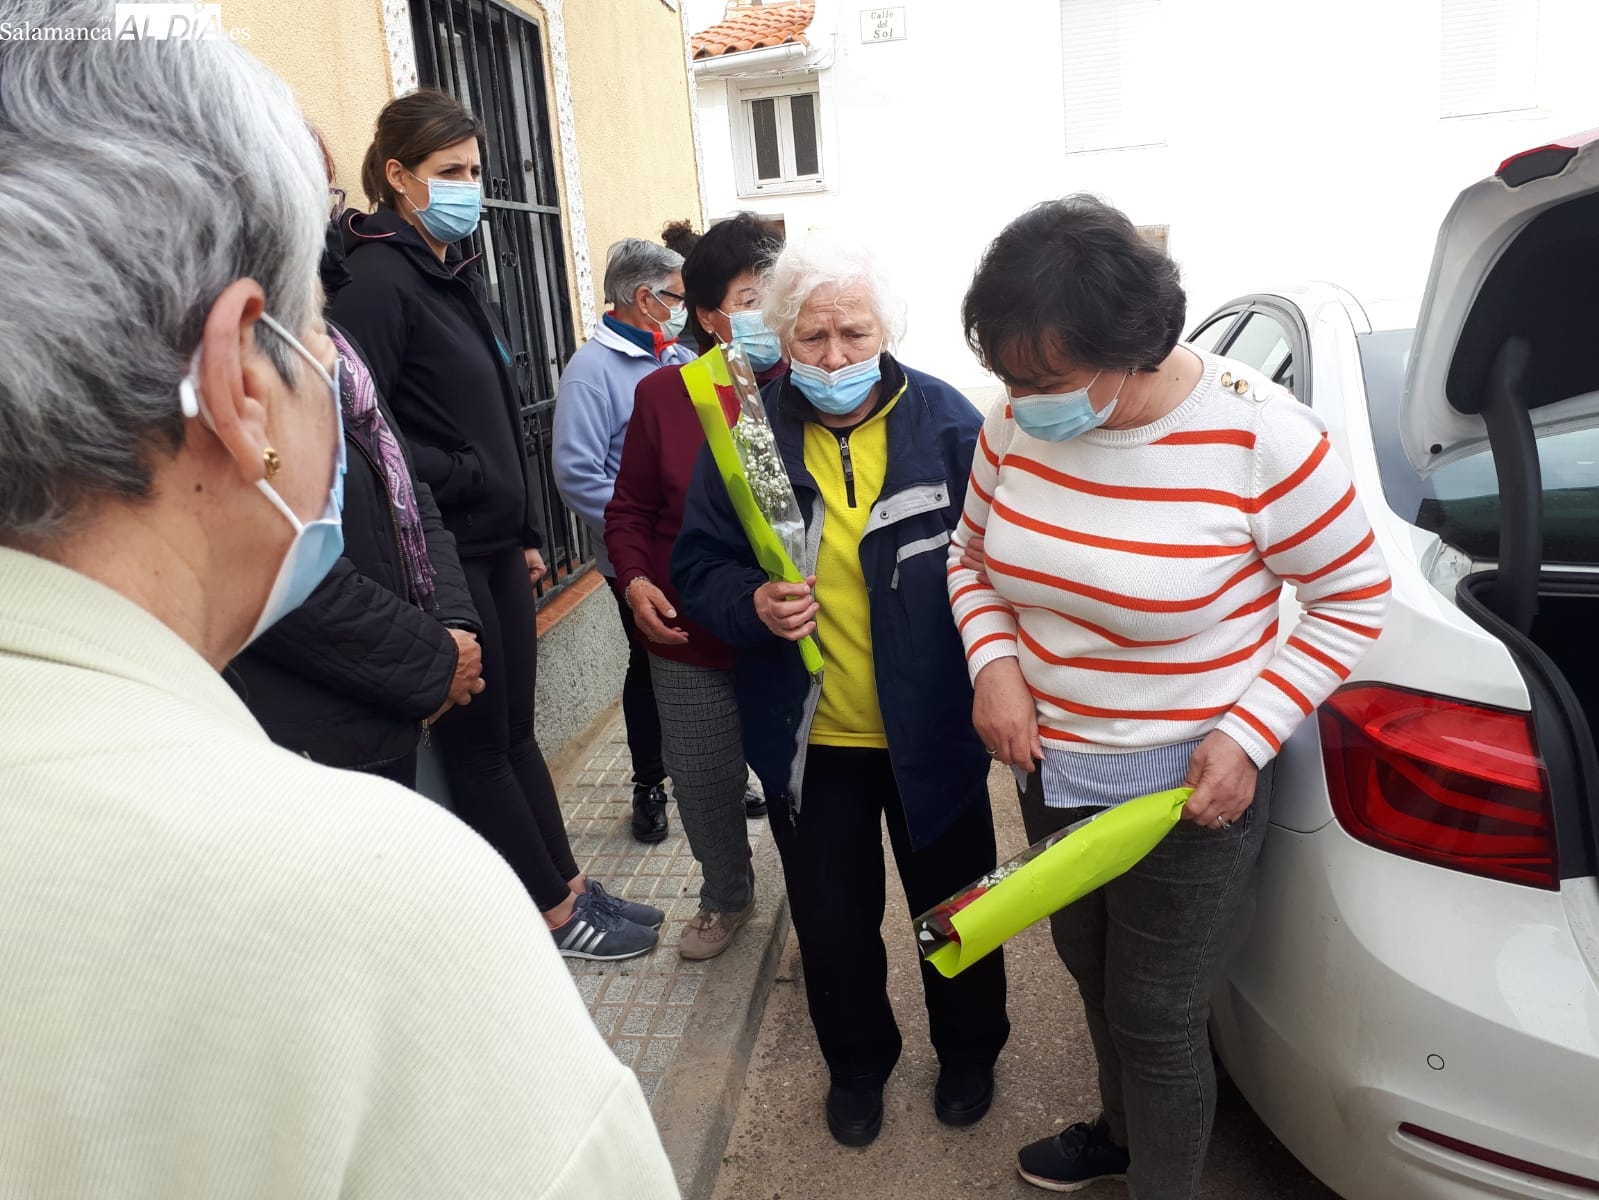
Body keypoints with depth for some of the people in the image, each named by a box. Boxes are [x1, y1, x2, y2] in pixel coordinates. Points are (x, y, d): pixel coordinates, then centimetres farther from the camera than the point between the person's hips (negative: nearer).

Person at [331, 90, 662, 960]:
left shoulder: (454, 272, 15)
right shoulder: (379, 278, -13)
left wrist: (523, 532, 18)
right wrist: (454, 479, -14)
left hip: (494, 542, 8)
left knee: (513, 727, 17)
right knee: (478, 743, 6)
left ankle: (572, 886, 29)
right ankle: (555, 915, 19)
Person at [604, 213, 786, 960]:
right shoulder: (661, 395, 0)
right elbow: (630, 509, 7)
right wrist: (634, 579, -9)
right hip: (689, 640, 2)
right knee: (702, 782, 16)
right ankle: (725, 895, 44)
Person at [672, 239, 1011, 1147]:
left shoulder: (947, 422, -10)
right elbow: (700, 563, -1)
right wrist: (750, 605, -22)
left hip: (934, 731, -1)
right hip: (808, 738, 1)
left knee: (954, 904, 19)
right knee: (833, 918, 19)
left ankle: (969, 1050, 48)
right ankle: (858, 1063, 47)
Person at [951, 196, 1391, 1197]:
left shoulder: (1258, 436, -24)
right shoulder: (1019, 423, -10)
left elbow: (1355, 595, -11)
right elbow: (974, 556, 6)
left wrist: (1248, 736, -19)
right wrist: (993, 662, -12)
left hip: (1188, 787, -5)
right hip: (1054, 769, 6)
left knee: (1156, 1018, 10)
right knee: (1092, 967, 26)